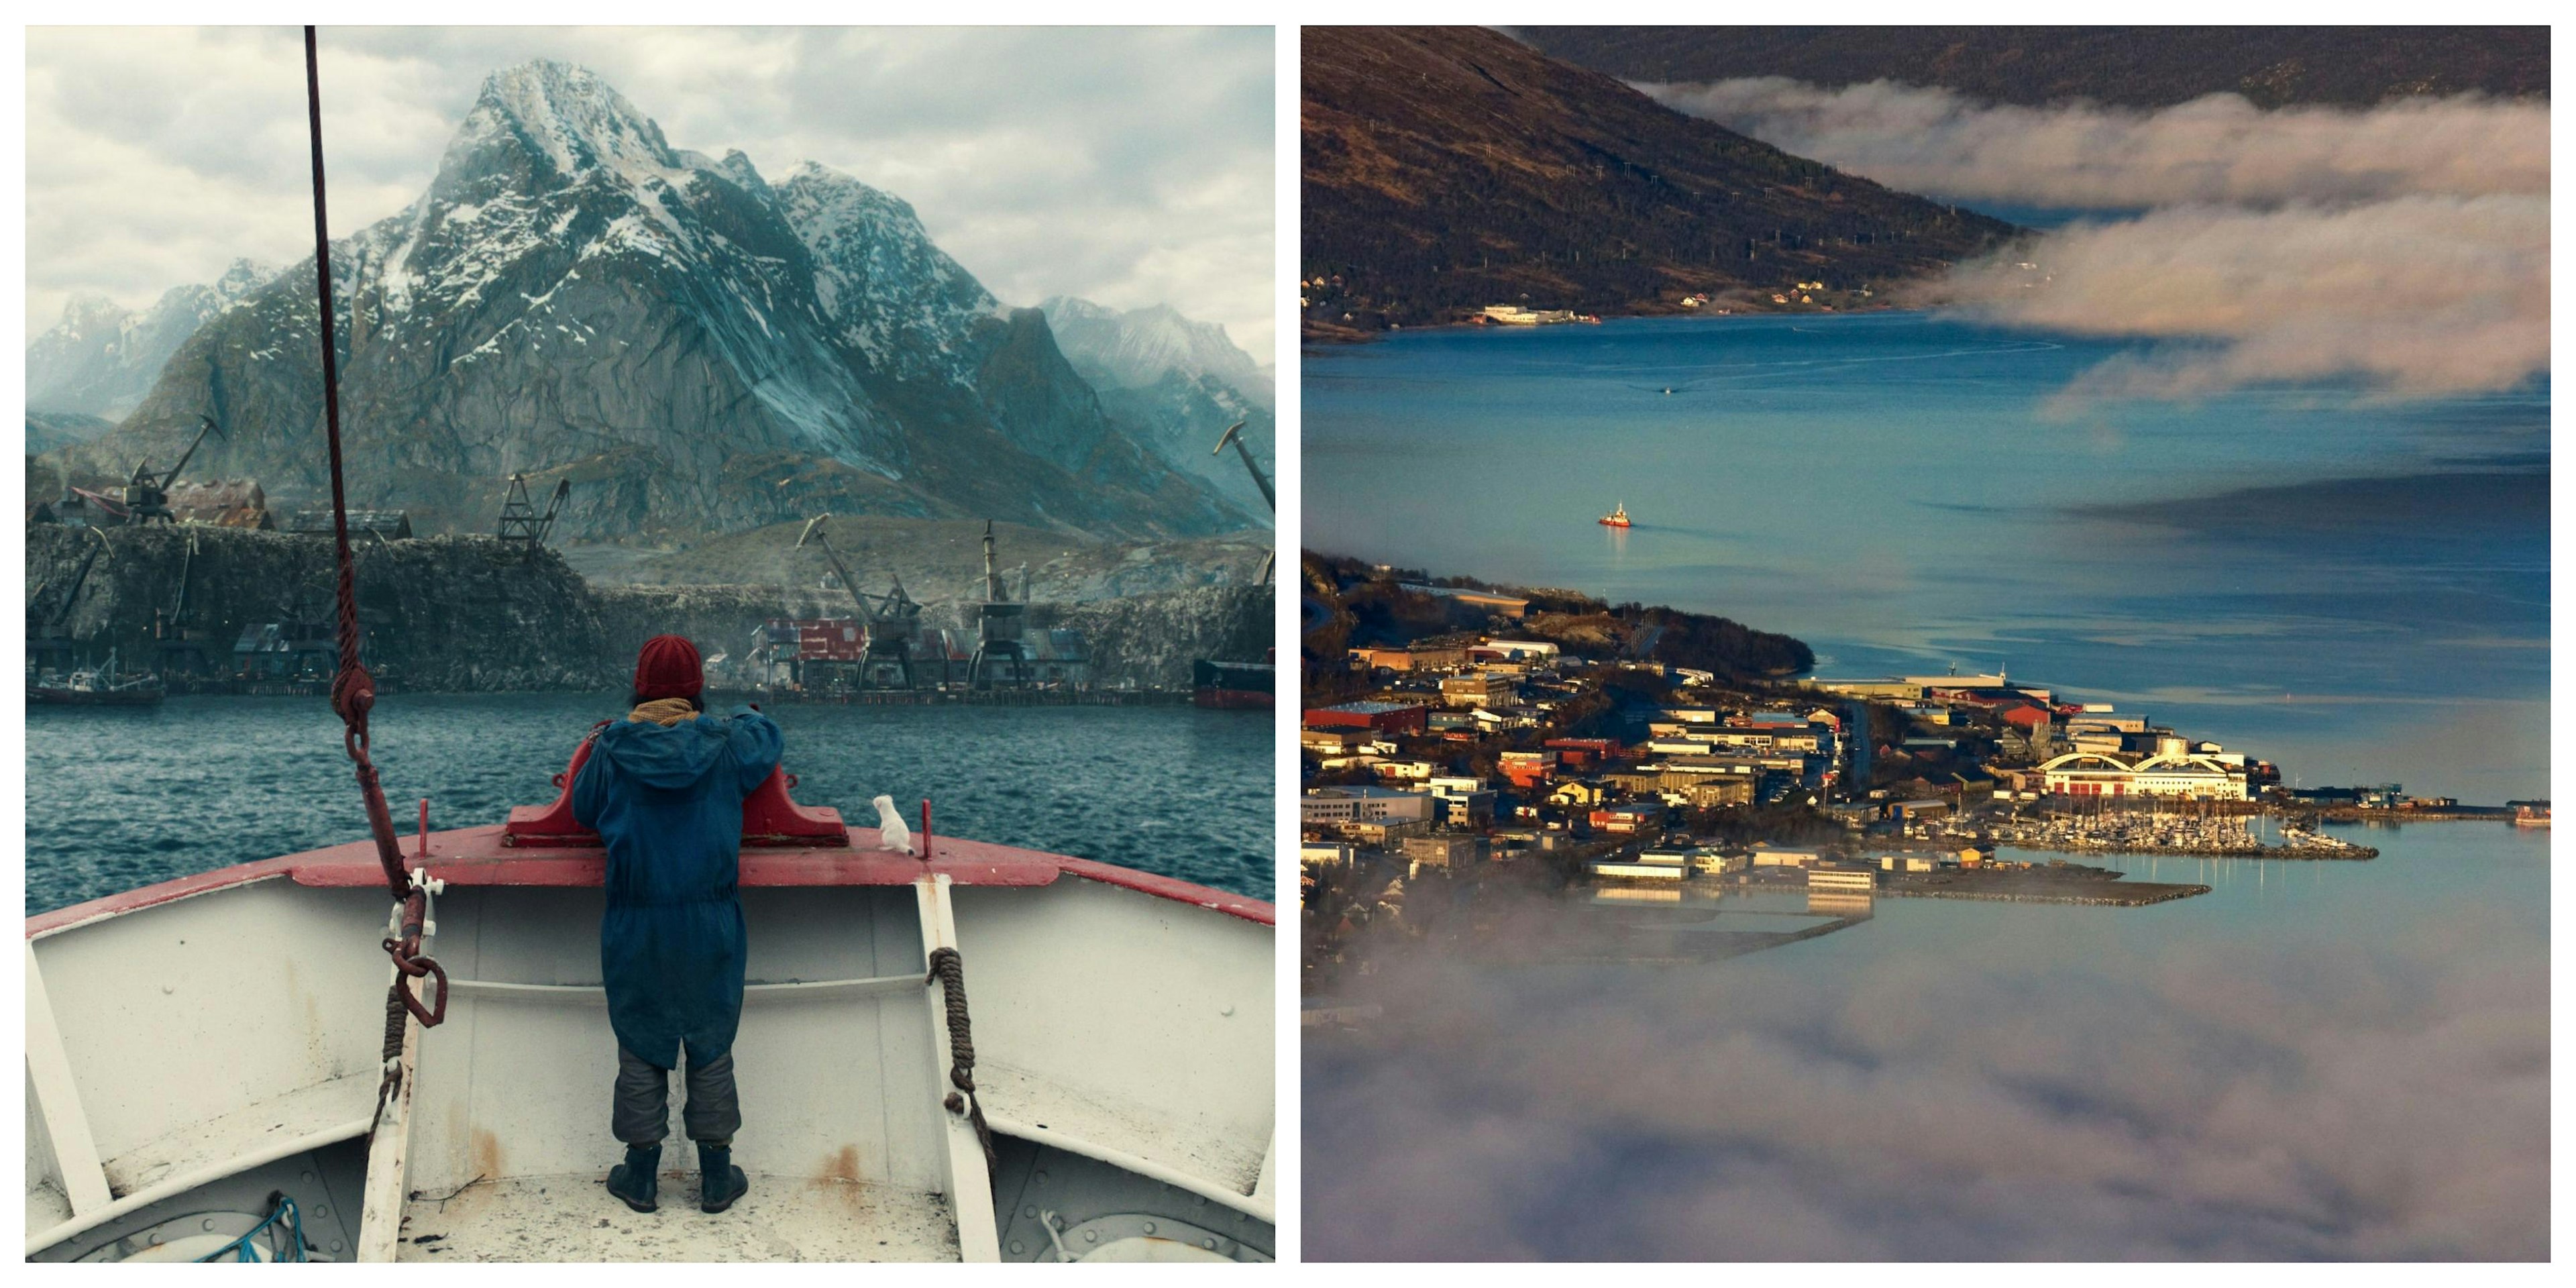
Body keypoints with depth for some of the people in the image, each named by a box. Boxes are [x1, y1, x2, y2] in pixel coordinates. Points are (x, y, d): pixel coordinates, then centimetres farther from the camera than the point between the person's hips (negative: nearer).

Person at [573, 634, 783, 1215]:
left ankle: (640, 1175, 21)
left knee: (640, 1049, 12)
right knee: (711, 1049, 12)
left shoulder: (612, 751, -7)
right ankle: (716, 1178, 19)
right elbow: (766, 737, 17)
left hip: (635, 928, 0)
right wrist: (743, 714, 38)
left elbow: (582, 811, 10)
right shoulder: (726, 746, -6)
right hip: (710, 927, 0)